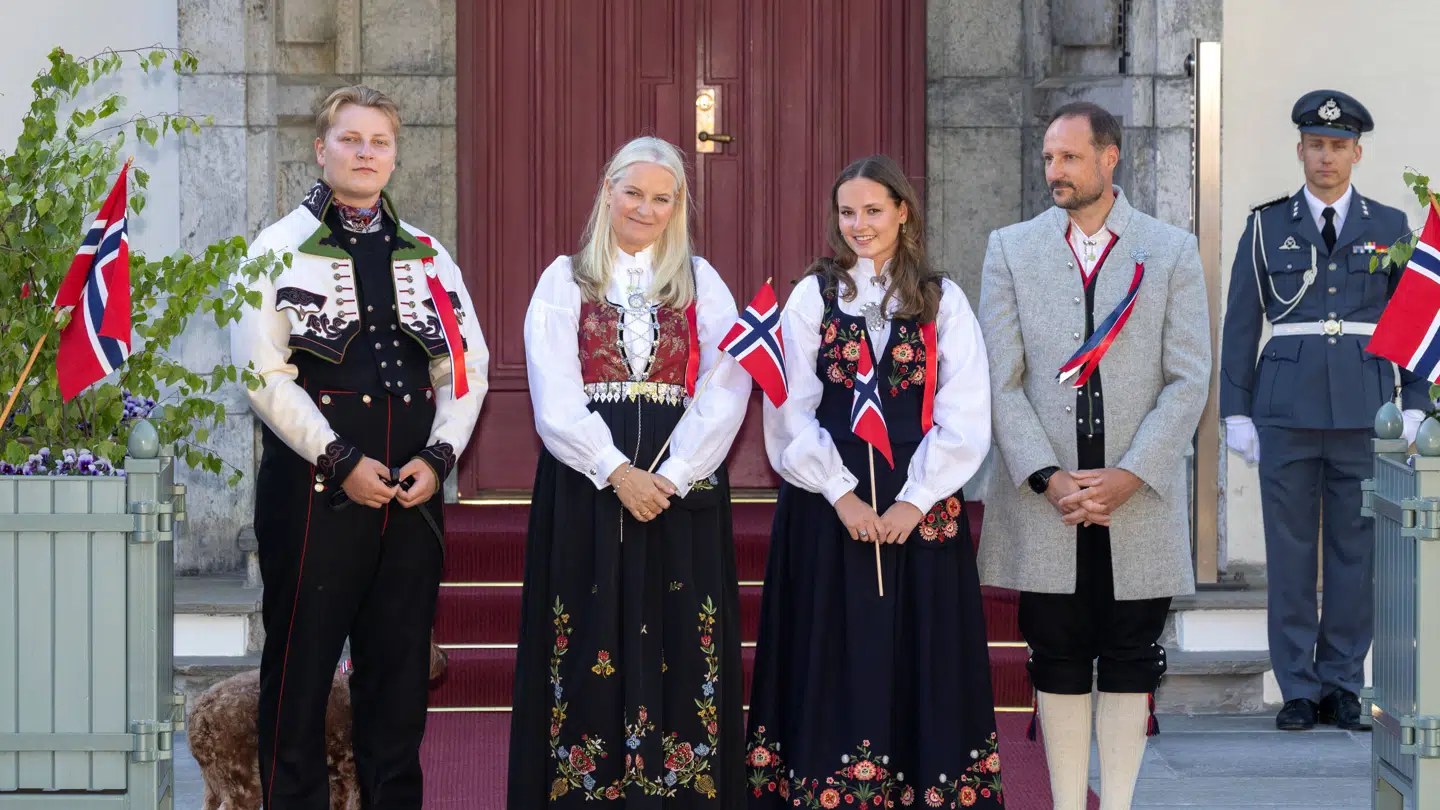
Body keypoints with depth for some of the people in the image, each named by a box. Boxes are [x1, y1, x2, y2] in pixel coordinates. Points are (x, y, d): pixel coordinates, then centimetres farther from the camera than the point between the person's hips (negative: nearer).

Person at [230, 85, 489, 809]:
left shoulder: (426, 255, 14)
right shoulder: (282, 247, 0)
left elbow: (468, 367, 11)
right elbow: (262, 371, -10)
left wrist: (439, 456, -4)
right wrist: (340, 461, -15)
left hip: (412, 492, 4)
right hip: (313, 489, -4)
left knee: (400, 667, 8)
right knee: (300, 667, 0)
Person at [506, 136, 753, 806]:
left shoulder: (702, 284, 10)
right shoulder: (564, 281, 7)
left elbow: (725, 392, -1)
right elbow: (554, 397, -4)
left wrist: (671, 474, -14)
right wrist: (617, 472, -16)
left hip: (681, 484, 1)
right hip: (586, 481, -1)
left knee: (678, 644, -1)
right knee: (591, 641, -2)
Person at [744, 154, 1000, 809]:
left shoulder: (943, 301, 6)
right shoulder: (813, 296, 6)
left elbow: (964, 415, -1)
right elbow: (791, 411, 0)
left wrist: (916, 501, -10)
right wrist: (841, 494, -9)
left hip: (921, 506, 0)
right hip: (828, 504, 0)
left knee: (918, 653, 1)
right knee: (834, 657, 0)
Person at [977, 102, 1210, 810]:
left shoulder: (1172, 252, 5)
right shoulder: (1011, 249, 7)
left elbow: (1188, 380, 0)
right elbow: (1001, 380, 1)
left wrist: (1129, 475, -11)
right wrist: (1048, 479, -11)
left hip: (1140, 498, 0)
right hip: (1044, 500, 1)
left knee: (1130, 667, 5)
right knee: (1058, 666, 5)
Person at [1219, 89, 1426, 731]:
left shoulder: (1389, 227, 10)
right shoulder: (1266, 226, 8)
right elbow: (1240, 324, 7)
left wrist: (1415, 407, 1)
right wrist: (1236, 411, 1)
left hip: (1365, 411, 1)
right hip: (1287, 410, -1)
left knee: (1356, 551, 3)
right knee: (1289, 552, 1)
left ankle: (1343, 685, 13)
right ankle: (1297, 689, 8)